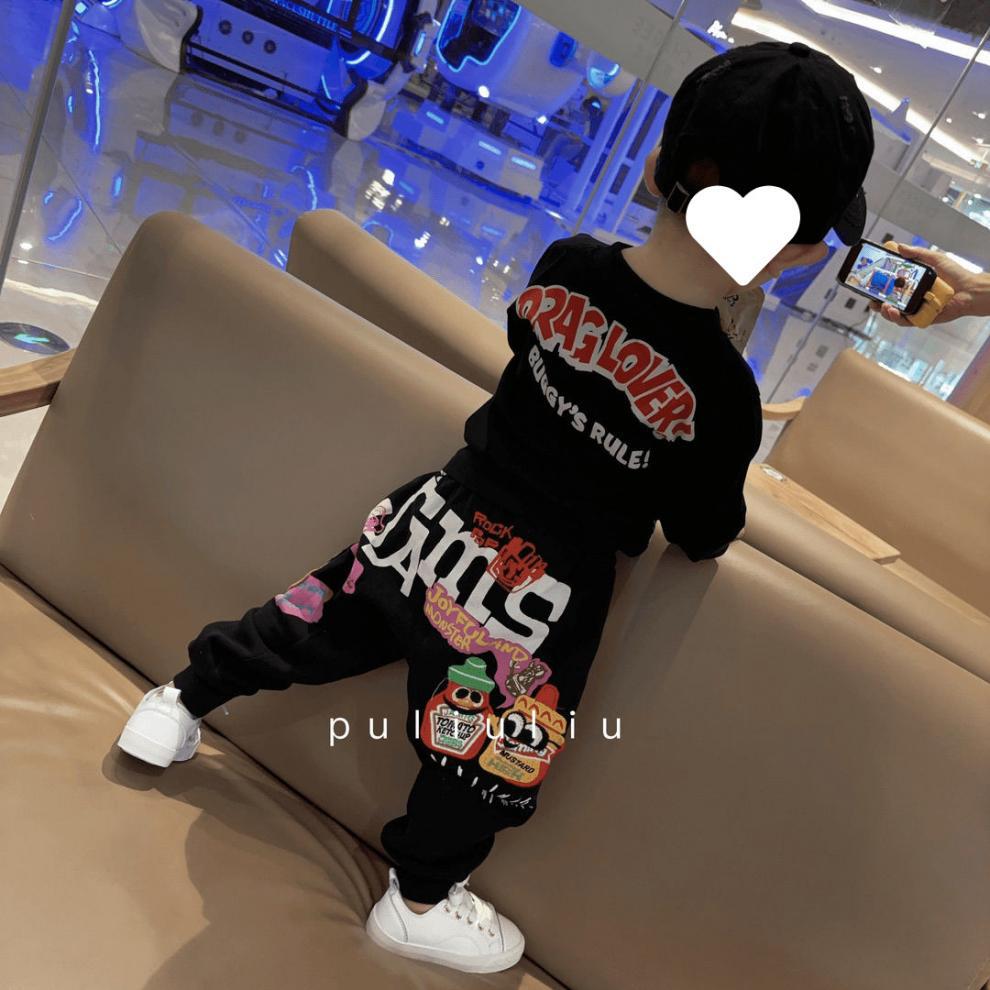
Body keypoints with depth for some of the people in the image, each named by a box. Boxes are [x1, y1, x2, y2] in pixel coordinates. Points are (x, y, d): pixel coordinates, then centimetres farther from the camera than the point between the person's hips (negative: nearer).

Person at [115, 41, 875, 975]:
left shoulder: (564, 264, -11)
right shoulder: (719, 389, -24)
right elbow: (704, 539, -8)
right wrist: (714, 523, 13)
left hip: (438, 518, 5)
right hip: (536, 596, -5)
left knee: (313, 626, 27)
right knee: (486, 756, 19)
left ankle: (179, 700, 47)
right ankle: (419, 902, 43)